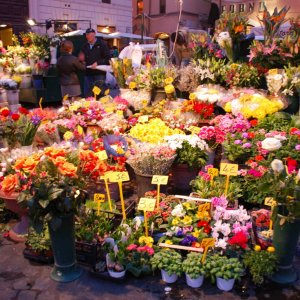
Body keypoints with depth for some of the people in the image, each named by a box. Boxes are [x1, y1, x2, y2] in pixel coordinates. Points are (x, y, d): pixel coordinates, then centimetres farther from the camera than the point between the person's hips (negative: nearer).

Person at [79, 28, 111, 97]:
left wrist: (98, 63, -18)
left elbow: (108, 58, -8)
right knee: (87, 95, 7)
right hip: (88, 74, 5)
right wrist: (82, 59, 3)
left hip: (99, 74, -5)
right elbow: (83, 59, 26)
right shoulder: (85, 46, 15)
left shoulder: (102, 44, -1)